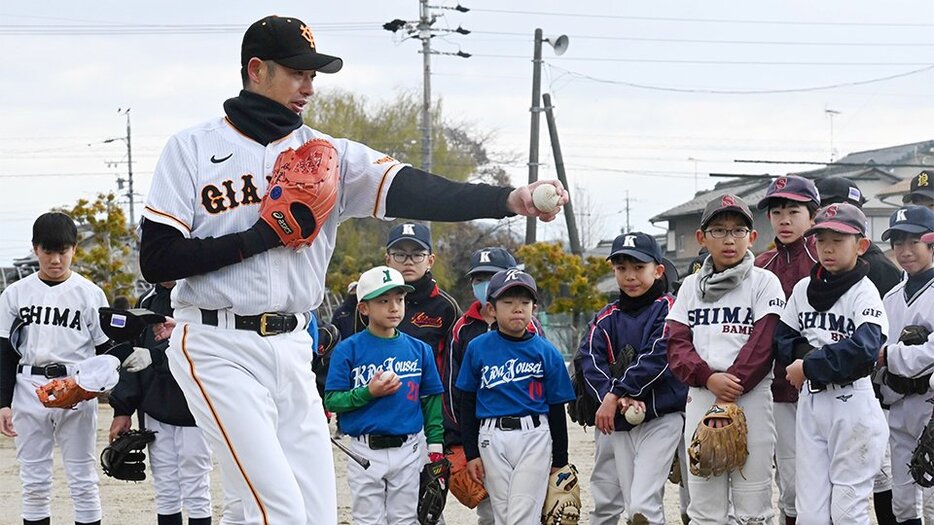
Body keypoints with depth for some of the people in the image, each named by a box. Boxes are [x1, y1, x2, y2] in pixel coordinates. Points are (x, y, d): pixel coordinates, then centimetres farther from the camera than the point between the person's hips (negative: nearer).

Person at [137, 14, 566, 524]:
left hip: (292, 349, 5)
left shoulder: (326, 154, 6)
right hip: (217, 348, -5)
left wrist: (509, 199, -27)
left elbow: (411, 190, -11)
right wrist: (262, 237, -14)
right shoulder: (191, 149, -2)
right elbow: (155, 260, -8)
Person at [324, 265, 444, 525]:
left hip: (409, 452, 2)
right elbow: (331, 401, -7)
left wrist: (435, 446, 2)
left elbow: (431, 400, 8)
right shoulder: (348, 350, -4)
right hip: (365, 452, -2)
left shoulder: (419, 350, 5)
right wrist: (369, 392, -19)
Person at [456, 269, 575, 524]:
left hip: (534, 438, -2)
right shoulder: (477, 349, 3)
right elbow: (467, 404, 8)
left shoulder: (546, 352, 1)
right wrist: (471, 453, 5)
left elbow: (557, 408, 6)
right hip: (492, 438, 2)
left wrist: (559, 460, 8)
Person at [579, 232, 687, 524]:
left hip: (661, 418, -6)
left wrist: (615, 394, -18)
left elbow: (656, 359, -16)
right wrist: (621, 400, -21)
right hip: (621, 423, 6)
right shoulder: (606, 319, 10)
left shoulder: (668, 310, -4)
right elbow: (592, 363, -4)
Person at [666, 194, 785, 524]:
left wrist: (731, 388, -15)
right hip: (700, 398, 4)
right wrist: (709, 378, -12)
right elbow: (677, 344, 6)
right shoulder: (691, 286, 13)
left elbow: (762, 344, -7)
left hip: (751, 398, -3)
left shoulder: (764, 282, 2)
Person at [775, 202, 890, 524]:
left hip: (852, 404, -5)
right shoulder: (804, 289, 11)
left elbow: (865, 349, -22)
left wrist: (809, 366, -18)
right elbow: (783, 338, 12)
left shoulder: (863, 292, -7)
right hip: (810, 403, 5)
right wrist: (806, 352, -9)